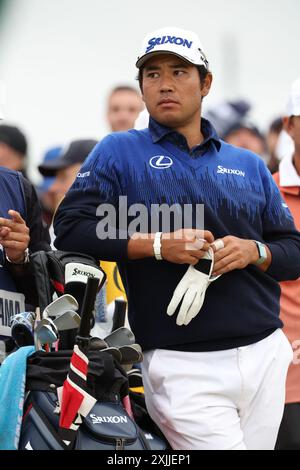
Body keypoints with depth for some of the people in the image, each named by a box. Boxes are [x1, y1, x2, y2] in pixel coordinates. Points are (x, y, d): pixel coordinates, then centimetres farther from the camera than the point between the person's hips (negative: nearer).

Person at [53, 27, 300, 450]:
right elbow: (69, 229, -5)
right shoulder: (118, 152, 6)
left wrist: (253, 251, -8)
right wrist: (158, 244, -15)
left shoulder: (249, 165, 16)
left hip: (266, 355, 4)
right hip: (184, 367, -4)